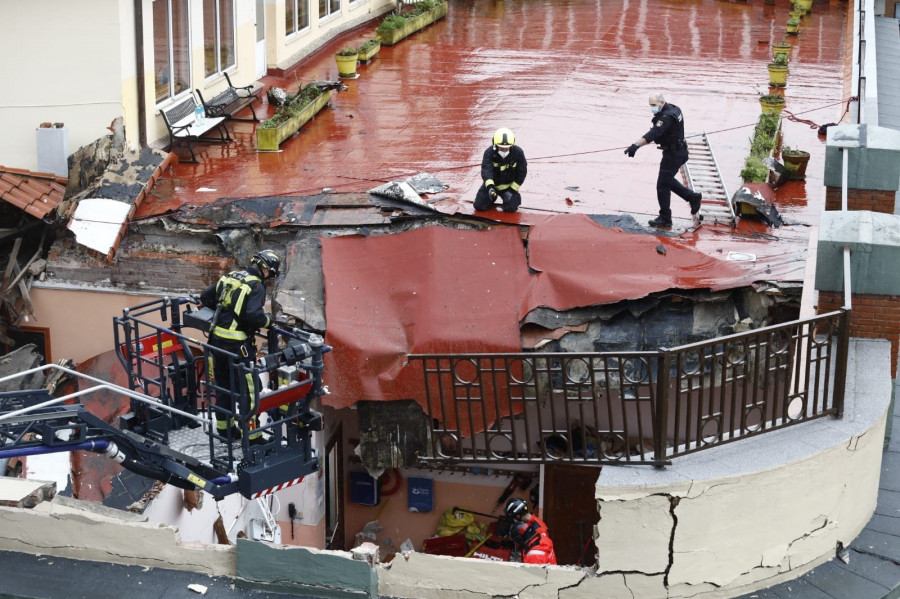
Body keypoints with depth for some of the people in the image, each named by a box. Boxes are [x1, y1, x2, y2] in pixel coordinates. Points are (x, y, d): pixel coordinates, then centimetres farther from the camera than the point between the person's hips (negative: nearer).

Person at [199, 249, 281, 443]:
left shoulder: (230, 277, 9)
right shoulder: (257, 286, -13)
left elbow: (205, 297, 16)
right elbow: (254, 316, -25)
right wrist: (269, 319, -5)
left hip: (216, 339, 7)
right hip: (237, 345, -7)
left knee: (223, 385, 20)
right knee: (247, 388, 3)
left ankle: (224, 427, 32)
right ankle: (250, 434, 7)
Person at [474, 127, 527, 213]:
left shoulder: (518, 153, -20)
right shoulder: (489, 153, -23)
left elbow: (522, 172, -9)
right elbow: (486, 170, -36)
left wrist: (512, 190, -12)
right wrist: (490, 187, -54)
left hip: (509, 185, -1)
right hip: (491, 184, 1)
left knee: (511, 208, -17)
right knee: (479, 206, -7)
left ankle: (516, 197, 20)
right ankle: (493, 197, 27)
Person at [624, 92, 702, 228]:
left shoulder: (667, 116, -24)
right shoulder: (673, 109, 8)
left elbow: (654, 133, -38)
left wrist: (636, 145, -48)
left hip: (673, 154, -10)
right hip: (679, 151, 10)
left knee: (663, 185, -4)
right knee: (668, 180, 23)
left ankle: (665, 219, 2)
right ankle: (693, 197, 28)